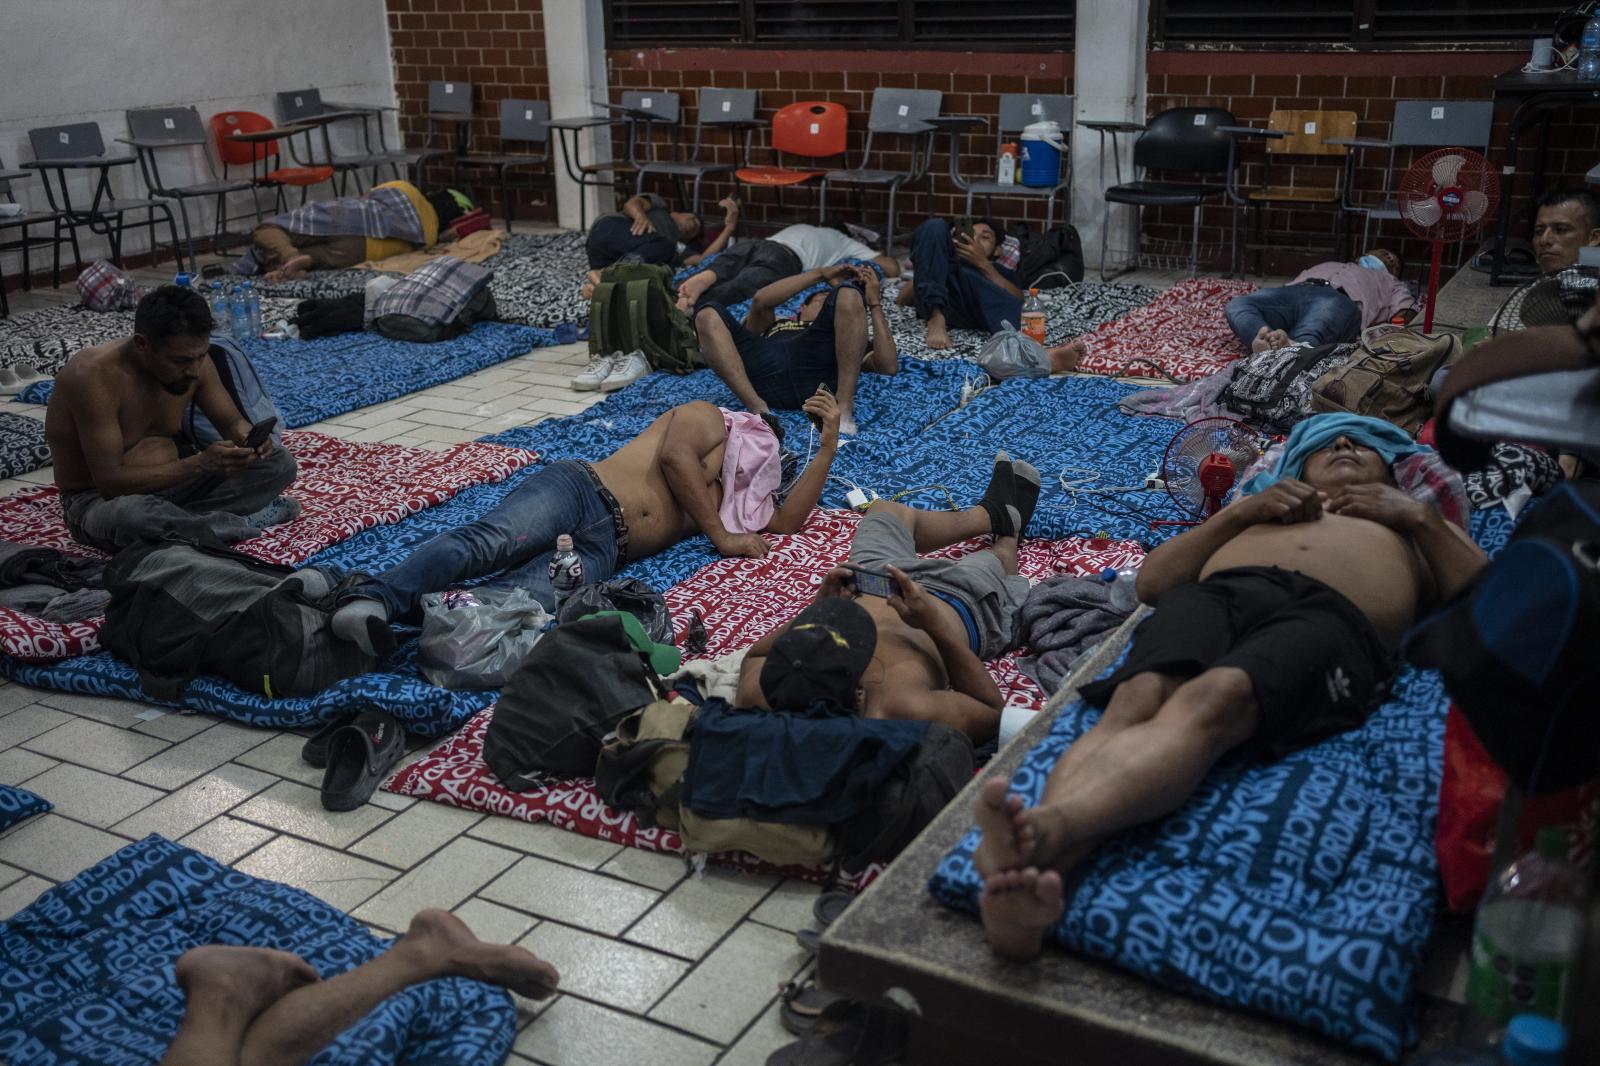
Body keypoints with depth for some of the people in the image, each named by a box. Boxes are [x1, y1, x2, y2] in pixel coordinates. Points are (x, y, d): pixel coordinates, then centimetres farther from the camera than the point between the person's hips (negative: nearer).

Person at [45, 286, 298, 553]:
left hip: (169, 479, 6)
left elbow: (231, 420, 3)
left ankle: (185, 521, -19)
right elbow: (110, 482, -30)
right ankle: (241, 524, -20)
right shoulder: (94, 377, -28)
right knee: (130, 514, -42)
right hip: (98, 498, -6)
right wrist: (200, 463, -39)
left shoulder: (192, 359, -10)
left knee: (279, 463, -6)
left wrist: (247, 437, -23)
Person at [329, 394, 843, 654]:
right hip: (579, 487, -3)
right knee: (488, 541, -35)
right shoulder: (711, 419, 21)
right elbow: (674, 455, 1)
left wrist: (828, 445, 32)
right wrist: (722, 536, 5)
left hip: (601, 552, 3)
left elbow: (789, 519, 32)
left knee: (527, 597, -32)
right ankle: (369, 598, -47)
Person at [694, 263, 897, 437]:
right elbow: (760, 301, 17)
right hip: (763, 378, 1)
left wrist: (874, 303, 22)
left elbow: (889, 366, 20)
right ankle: (757, 409, -34)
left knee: (848, 293, -16)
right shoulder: (769, 326, 41)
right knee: (708, 315, -18)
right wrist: (821, 273, 18)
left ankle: (844, 405, -27)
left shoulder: (846, 343, 39)